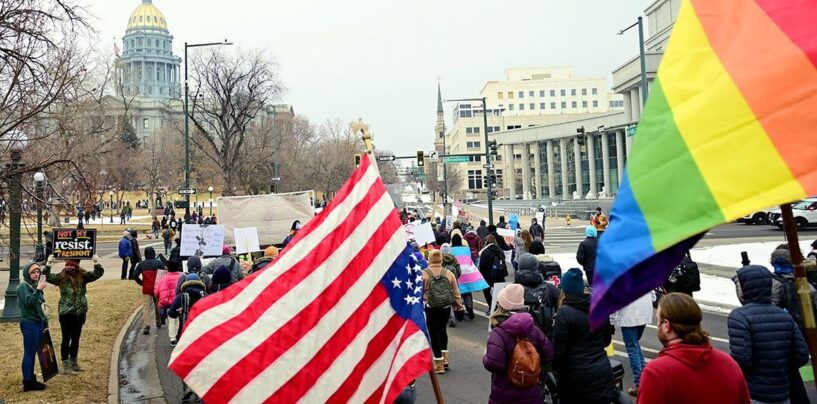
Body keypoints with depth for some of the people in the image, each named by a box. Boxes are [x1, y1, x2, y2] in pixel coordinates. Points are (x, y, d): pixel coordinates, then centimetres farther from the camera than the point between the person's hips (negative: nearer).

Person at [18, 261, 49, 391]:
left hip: (38, 323, 8)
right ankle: (28, 383, 2)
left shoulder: (35, 286, 13)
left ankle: (31, 379, 22)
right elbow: (29, 302, -25)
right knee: (29, 353, -3)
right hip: (29, 324, -8)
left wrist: (45, 322, 18)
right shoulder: (23, 286, -11)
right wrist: (38, 290, -36)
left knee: (33, 352, 14)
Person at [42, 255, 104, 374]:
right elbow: (47, 277, -13)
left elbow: (98, 274, -7)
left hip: (79, 313, 3)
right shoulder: (61, 277, -4)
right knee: (66, 339, 2)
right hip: (65, 313, -3)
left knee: (76, 339, 14)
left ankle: (73, 363, 29)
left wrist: (97, 264, -25)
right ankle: (66, 365, 10)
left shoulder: (83, 276, -1)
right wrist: (48, 265, -28)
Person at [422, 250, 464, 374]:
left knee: (434, 333, 5)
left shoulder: (423, 274, -9)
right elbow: (456, 292, 5)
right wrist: (459, 306, 15)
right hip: (446, 308, 3)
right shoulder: (448, 273, 0)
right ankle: (445, 357, 25)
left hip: (430, 309, -3)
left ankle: (439, 363, 9)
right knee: (443, 330, 23)